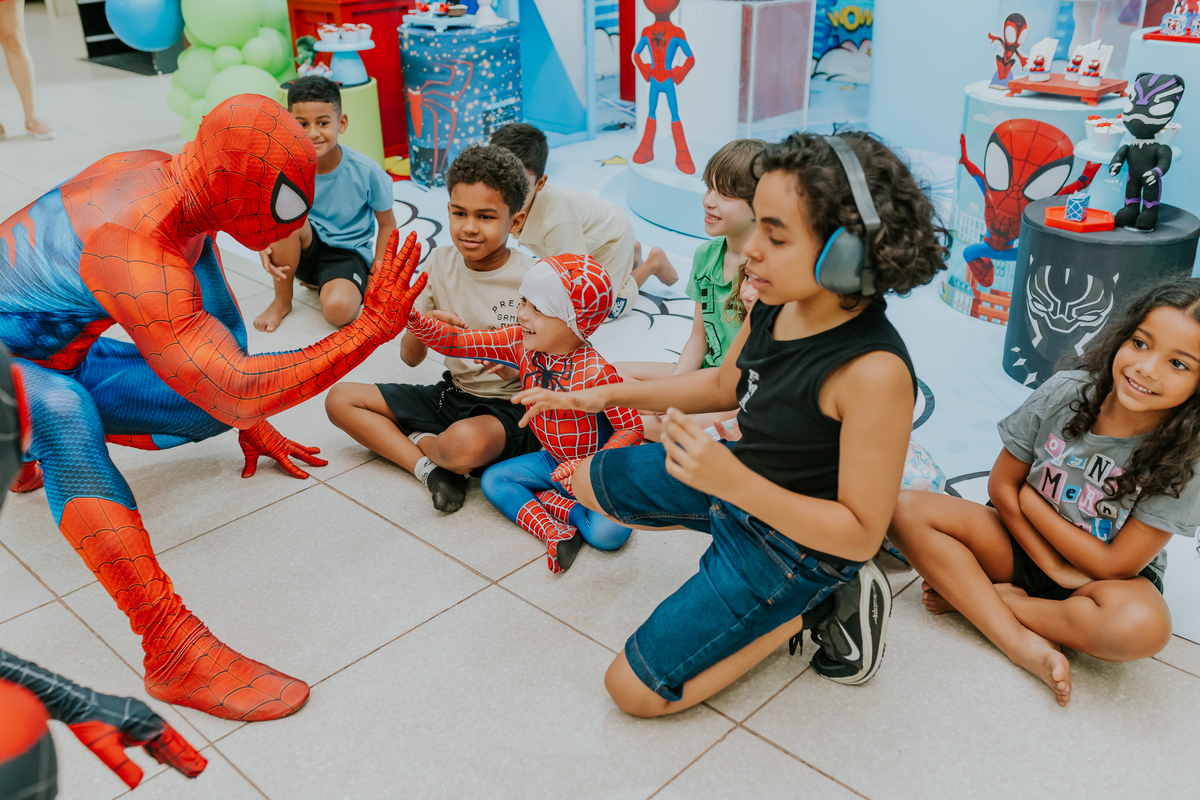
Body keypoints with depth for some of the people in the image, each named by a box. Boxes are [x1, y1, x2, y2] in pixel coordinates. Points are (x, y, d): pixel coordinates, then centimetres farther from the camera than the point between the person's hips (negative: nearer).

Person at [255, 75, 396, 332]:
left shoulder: (366, 171, -16)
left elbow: (387, 224, -4)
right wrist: (264, 247, -26)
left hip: (347, 253, -2)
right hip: (304, 251, 3)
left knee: (338, 311, -34)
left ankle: (322, 282, 7)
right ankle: (282, 300, -10)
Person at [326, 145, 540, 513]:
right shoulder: (441, 263, -1)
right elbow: (411, 358, 2)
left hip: (510, 407, -6)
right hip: (451, 393, 6)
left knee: (466, 442, -41)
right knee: (339, 398, -1)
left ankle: (419, 441, -5)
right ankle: (427, 465, -16)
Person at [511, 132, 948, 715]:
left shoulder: (875, 374, -35)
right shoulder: (775, 302, -11)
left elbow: (861, 534, -28)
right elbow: (725, 384, 9)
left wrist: (733, 483, -36)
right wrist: (605, 395, 6)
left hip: (792, 545, -8)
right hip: (738, 478, 8)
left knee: (635, 690, -5)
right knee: (586, 480, 23)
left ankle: (800, 613, 8)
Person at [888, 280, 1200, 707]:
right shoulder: (1064, 392, -14)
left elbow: (1115, 564, -18)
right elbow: (1001, 485, -5)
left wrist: (1029, 500, -13)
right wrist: (1050, 564, -12)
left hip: (1106, 577, -2)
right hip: (1024, 544, 3)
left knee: (1142, 627, -39)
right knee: (907, 510, -20)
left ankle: (972, 595, -19)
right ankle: (1024, 644, -27)